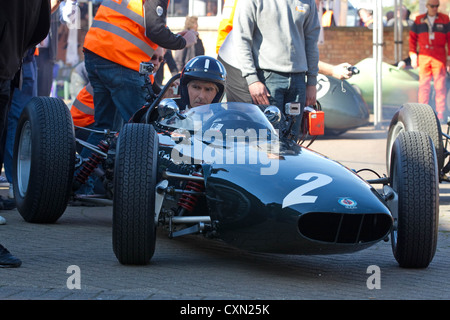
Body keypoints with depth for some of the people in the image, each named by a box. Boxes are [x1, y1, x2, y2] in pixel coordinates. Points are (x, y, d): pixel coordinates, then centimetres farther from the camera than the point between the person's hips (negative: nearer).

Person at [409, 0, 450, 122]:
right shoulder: (419, 20, 10)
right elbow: (412, 38, 12)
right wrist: (413, 55, 4)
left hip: (440, 57, -1)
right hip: (424, 56, 1)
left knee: (440, 86, -2)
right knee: (423, 86, 1)